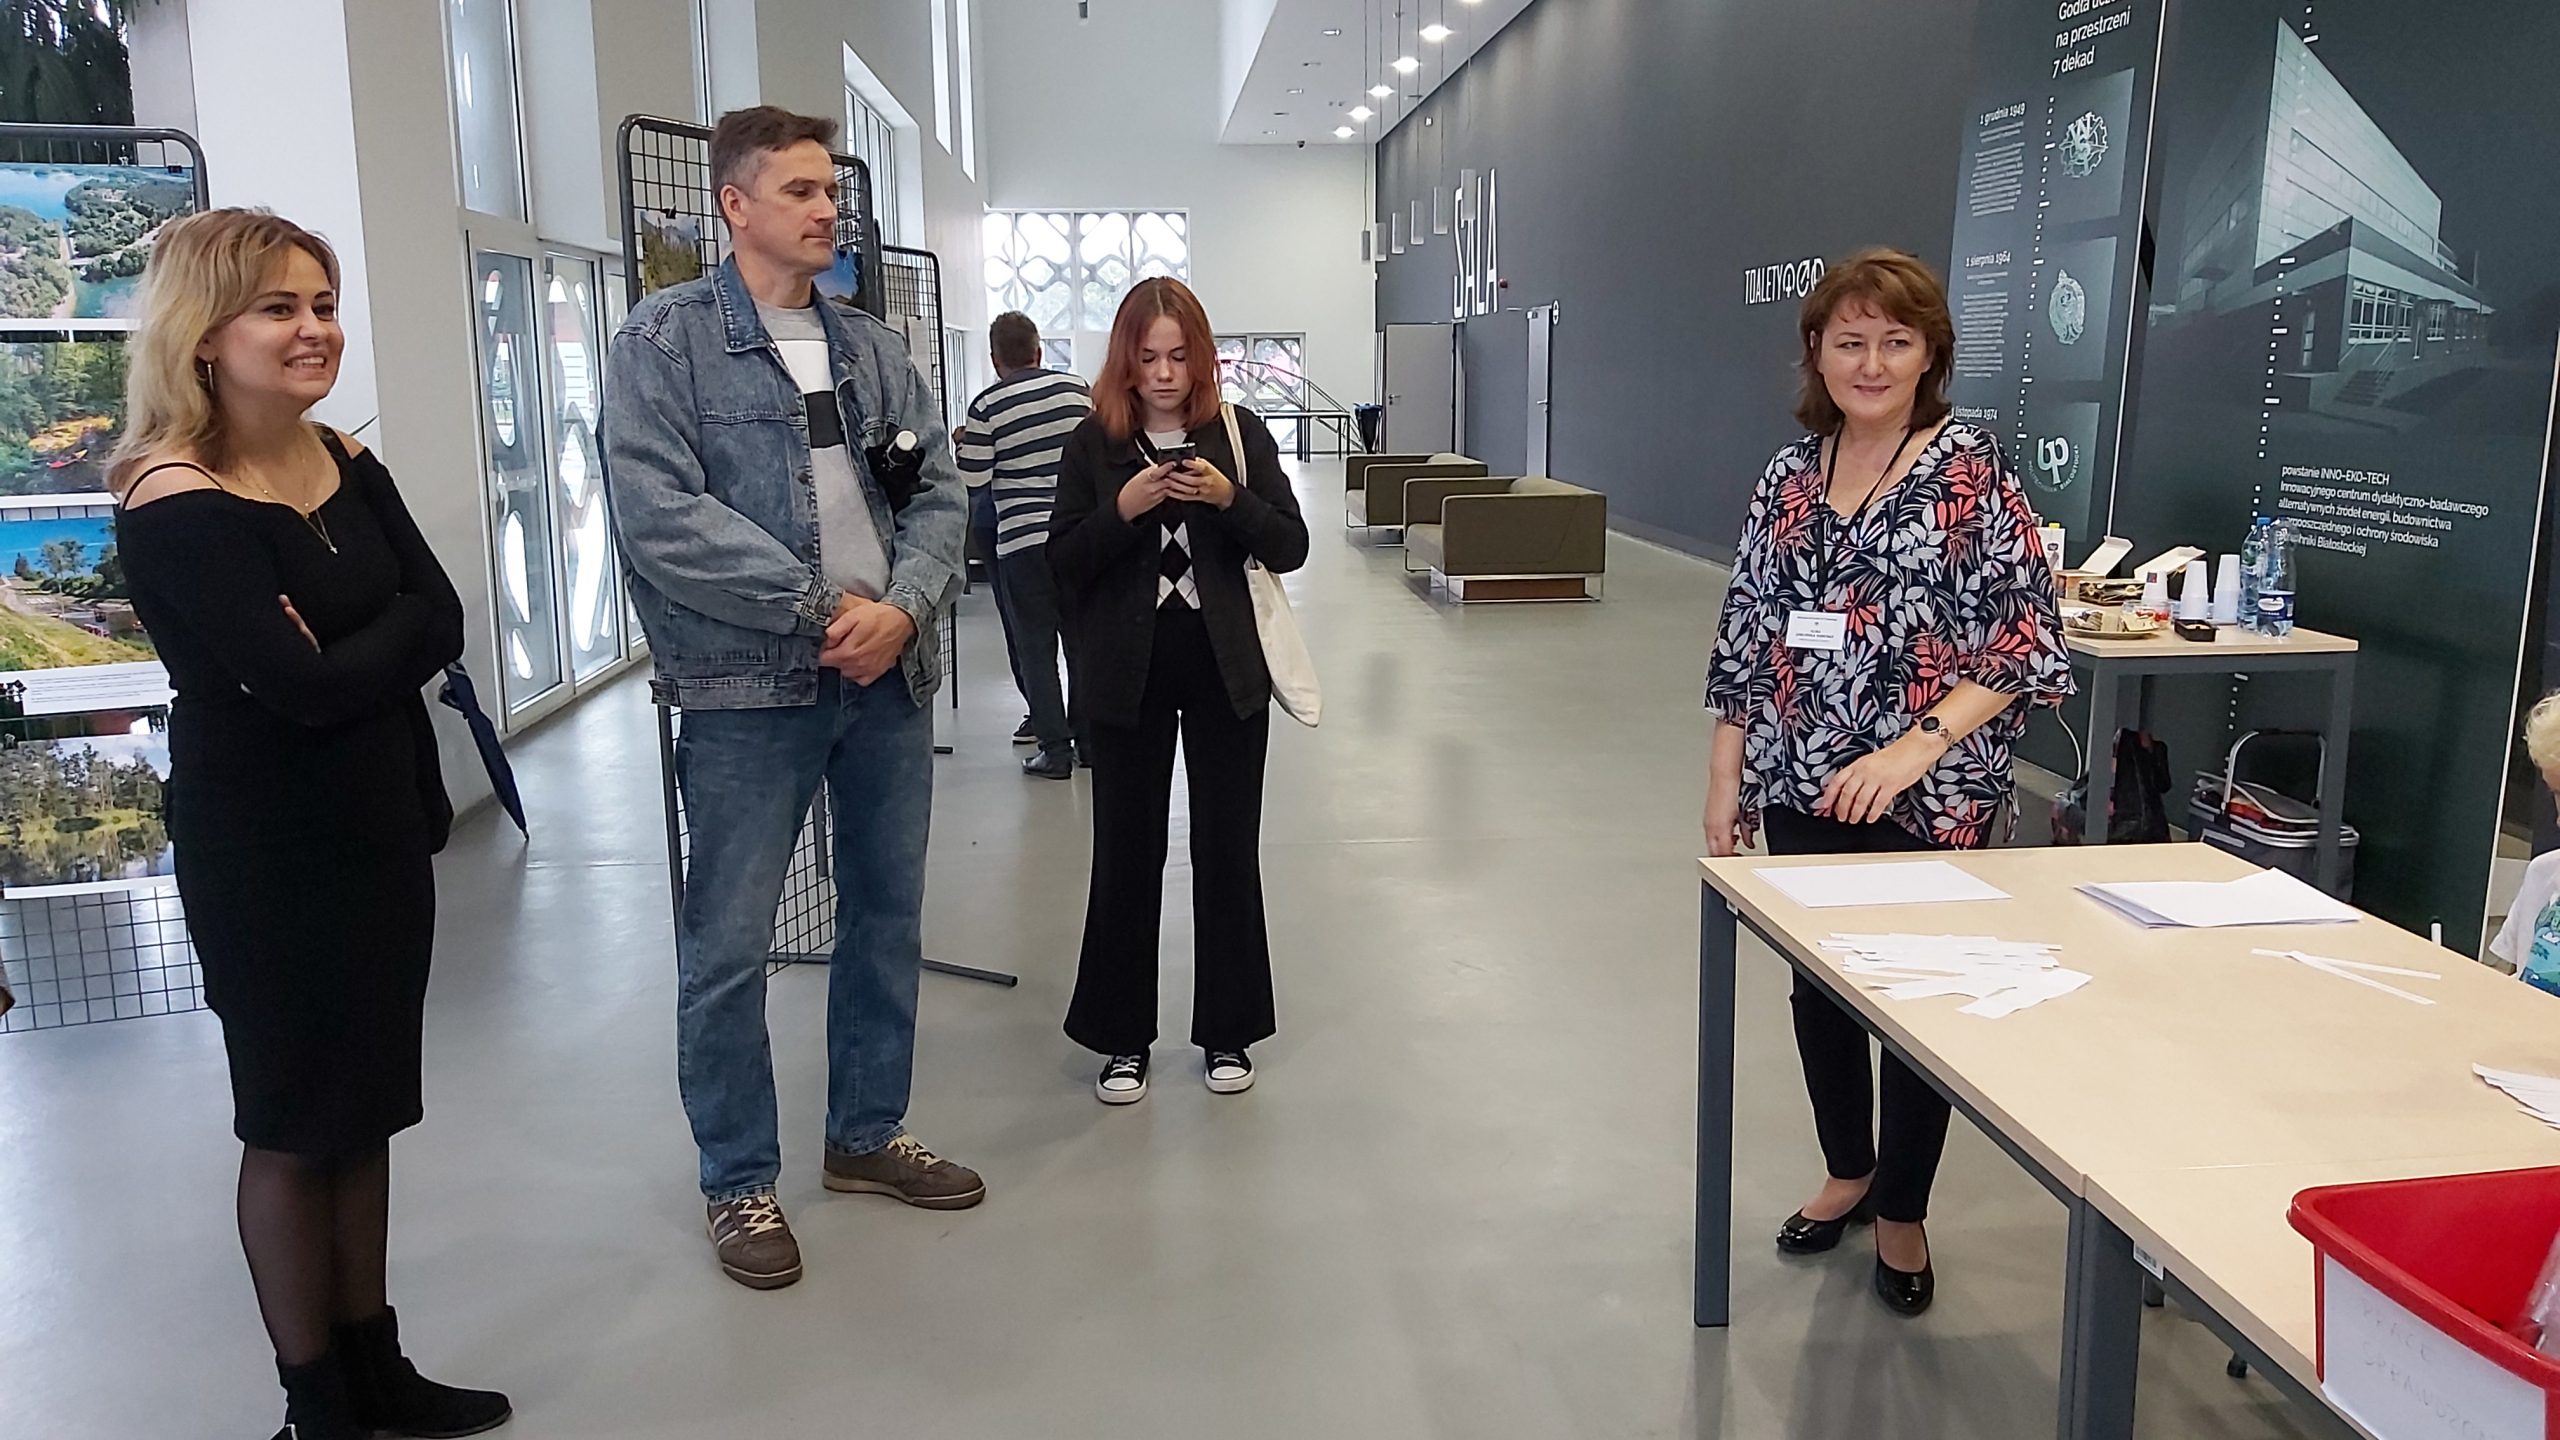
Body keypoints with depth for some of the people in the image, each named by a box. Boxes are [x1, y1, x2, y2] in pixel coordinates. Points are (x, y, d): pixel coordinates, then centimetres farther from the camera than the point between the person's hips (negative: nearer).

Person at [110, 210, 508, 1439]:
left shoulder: (344, 463, 3)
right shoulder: (174, 506, -18)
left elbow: (441, 622, -5)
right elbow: (306, 685, -26)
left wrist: (342, 656, -18)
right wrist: (390, 640, -9)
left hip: (380, 825, 7)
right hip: (265, 852, -7)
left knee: (366, 1111, 16)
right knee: (293, 1127, 8)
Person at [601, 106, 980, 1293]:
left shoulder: (873, 348, 12)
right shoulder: (665, 339, -5)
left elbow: (936, 493, 7)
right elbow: (660, 515, -16)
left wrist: (901, 608, -13)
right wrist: (826, 606, -16)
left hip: (890, 675, 6)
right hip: (748, 688, -5)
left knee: (887, 918, 15)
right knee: (728, 947, 2)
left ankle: (867, 1136, 33)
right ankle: (738, 1183, 20)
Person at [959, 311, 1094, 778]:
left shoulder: (988, 405, -7)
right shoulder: (1078, 390, 4)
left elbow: (972, 478, -6)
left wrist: (966, 445, 13)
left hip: (1024, 538, -4)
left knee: (1035, 648, 4)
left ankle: (1055, 749, 3)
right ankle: (1088, 736, 22)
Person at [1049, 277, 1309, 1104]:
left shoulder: (1239, 434, 2)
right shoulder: (1093, 444, 1)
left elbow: (1291, 548, 0)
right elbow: (1064, 562, -2)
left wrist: (1231, 500, -16)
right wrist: (1123, 510, -18)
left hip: (1226, 671, 0)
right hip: (1128, 676, 0)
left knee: (1228, 849, 7)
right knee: (1126, 853, 6)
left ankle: (1227, 1031, 22)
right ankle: (1123, 1037, 20)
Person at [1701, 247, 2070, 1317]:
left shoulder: (1972, 475, -9)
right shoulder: (1790, 477, 5)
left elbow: (2030, 647, -12)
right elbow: (1748, 637, 8)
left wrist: (1919, 745, -23)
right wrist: (1726, 778, 5)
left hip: (1931, 800, -4)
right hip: (1801, 788, 4)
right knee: (1817, 984, 15)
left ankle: (1902, 1212, 29)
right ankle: (1848, 1170, 39)